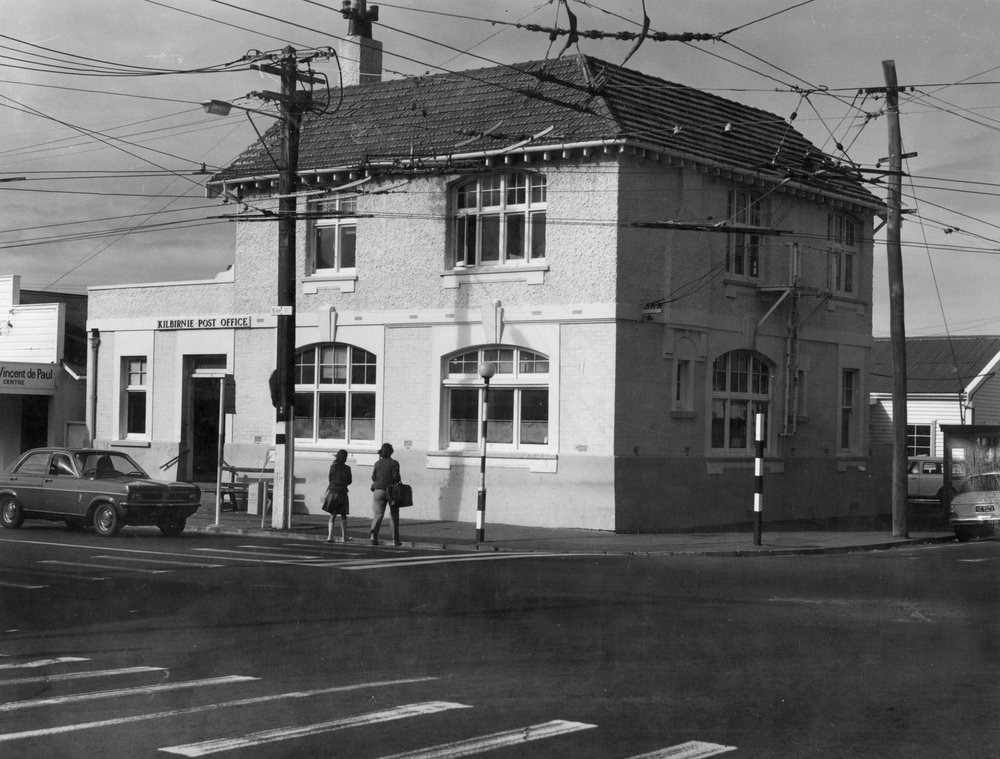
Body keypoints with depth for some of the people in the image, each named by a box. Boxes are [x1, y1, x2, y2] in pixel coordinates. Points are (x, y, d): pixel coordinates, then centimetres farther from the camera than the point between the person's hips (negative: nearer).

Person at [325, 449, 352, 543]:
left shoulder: (333, 467, -4)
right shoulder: (347, 468, -7)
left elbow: (330, 479, 8)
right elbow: (349, 481, 3)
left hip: (332, 492, 1)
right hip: (342, 492, -1)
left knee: (332, 515, 8)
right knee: (343, 515, 13)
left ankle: (330, 535, -7)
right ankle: (344, 537, 17)